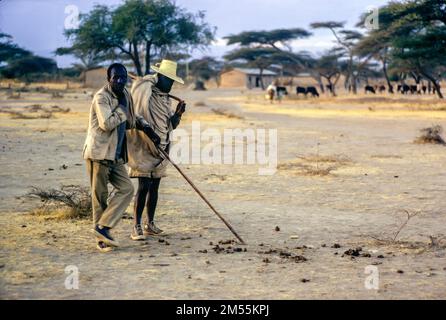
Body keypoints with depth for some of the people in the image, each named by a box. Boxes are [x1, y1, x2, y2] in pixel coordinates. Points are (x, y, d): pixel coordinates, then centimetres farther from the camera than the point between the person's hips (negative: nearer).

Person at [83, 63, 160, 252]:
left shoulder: (125, 95, 12)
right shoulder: (101, 97, -13)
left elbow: (131, 118, 30)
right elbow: (107, 123, -25)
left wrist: (144, 127, 12)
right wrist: (121, 108, -12)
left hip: (116, 156, 8)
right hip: (99, 154, -8)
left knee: (126, 189, -1)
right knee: (100, 195, -1)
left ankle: (103, 228, 1)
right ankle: (101, 238, 6)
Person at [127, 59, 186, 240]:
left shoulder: (166, 99, 14)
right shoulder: (144, 93, -10)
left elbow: (170, 125, 14)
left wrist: (178, 114, -2)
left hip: (160, 150, 8)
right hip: (144, 149, -7)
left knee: (154, 186, 11)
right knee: (144, 187, -11)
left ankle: (150, 225, 19)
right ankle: (137, 227, -6)